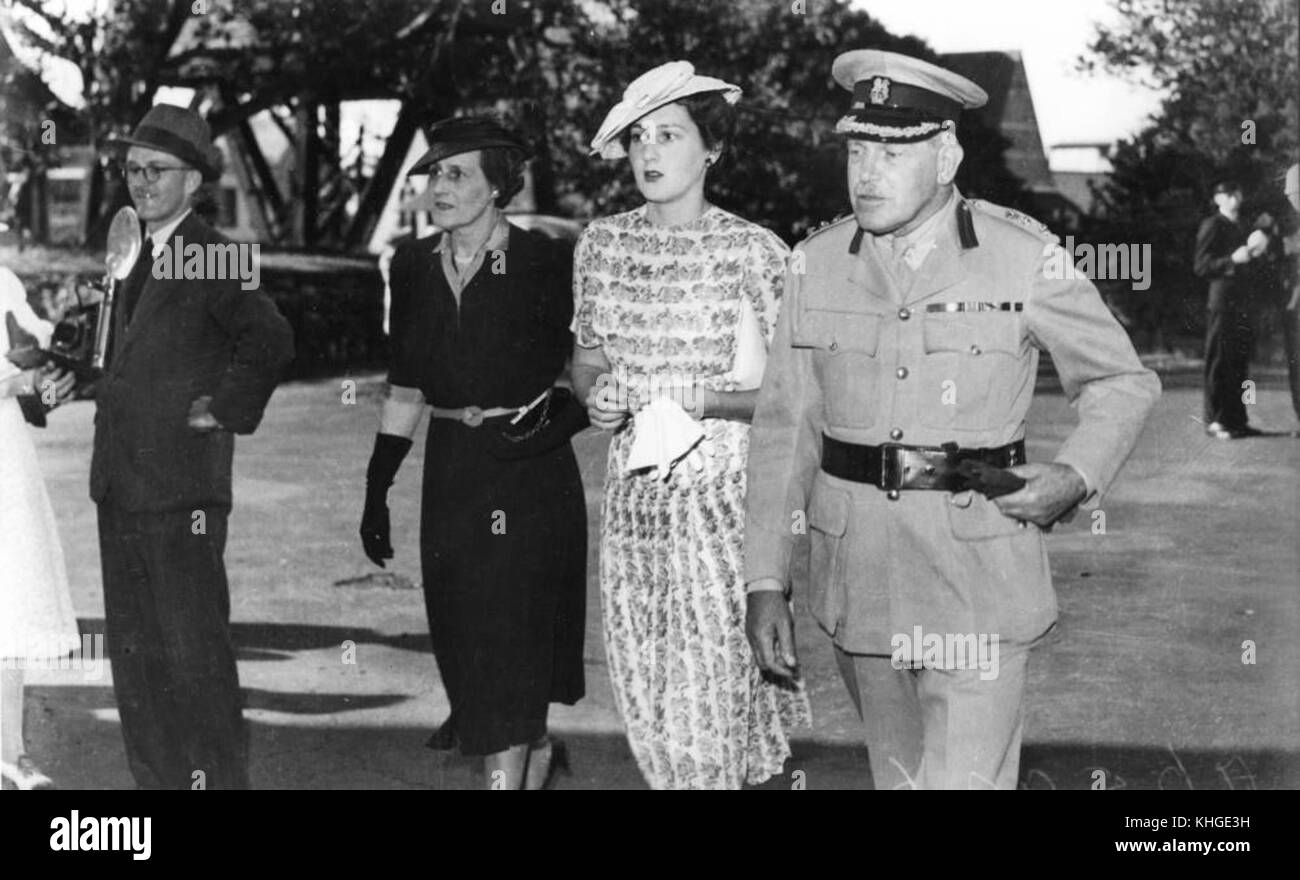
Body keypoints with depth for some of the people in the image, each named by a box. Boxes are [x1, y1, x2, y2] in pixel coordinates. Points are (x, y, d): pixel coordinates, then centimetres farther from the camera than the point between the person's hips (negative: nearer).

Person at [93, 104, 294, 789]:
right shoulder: (131, 258, 17)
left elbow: (271, 340, -23)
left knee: (193, 651, -4)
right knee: (132, 651, 12)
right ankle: (157, 776, 21)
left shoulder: (212, 258, -10)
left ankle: (216, 776, 5)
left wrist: (225, 409, -16)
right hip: (120, 486, 8)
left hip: (180, 485, -8)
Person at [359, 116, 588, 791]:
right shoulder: (414, 267, 7)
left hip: (529, 474, -5)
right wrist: (376, 491, 11)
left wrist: (557, 425, -18)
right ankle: (537, 753, 35)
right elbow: (405, 390, 12)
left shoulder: (545, 264, -8)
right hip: (451, 469, 5)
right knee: (465, 645, 12)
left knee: (505, 649, -8)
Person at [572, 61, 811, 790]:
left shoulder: (755, 251, -7)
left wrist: (703, 400, -18)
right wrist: (595, 392, -4)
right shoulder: (602, 243, 5)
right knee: (645, 681, 8)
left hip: (725, 491, -4)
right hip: (634, 490, 4)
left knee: (714, 681, -5)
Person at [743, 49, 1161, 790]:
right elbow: (786, 426, 4)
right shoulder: (817, 264, 2)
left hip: (979, 569, -3)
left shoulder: (1022, 256, -6)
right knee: (900, 774, 17)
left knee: (967, 776, -8)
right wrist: (766, 582, 0)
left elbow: (1124, 382, 5)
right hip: (858, 572, 4)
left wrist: (1078, 476, -12)